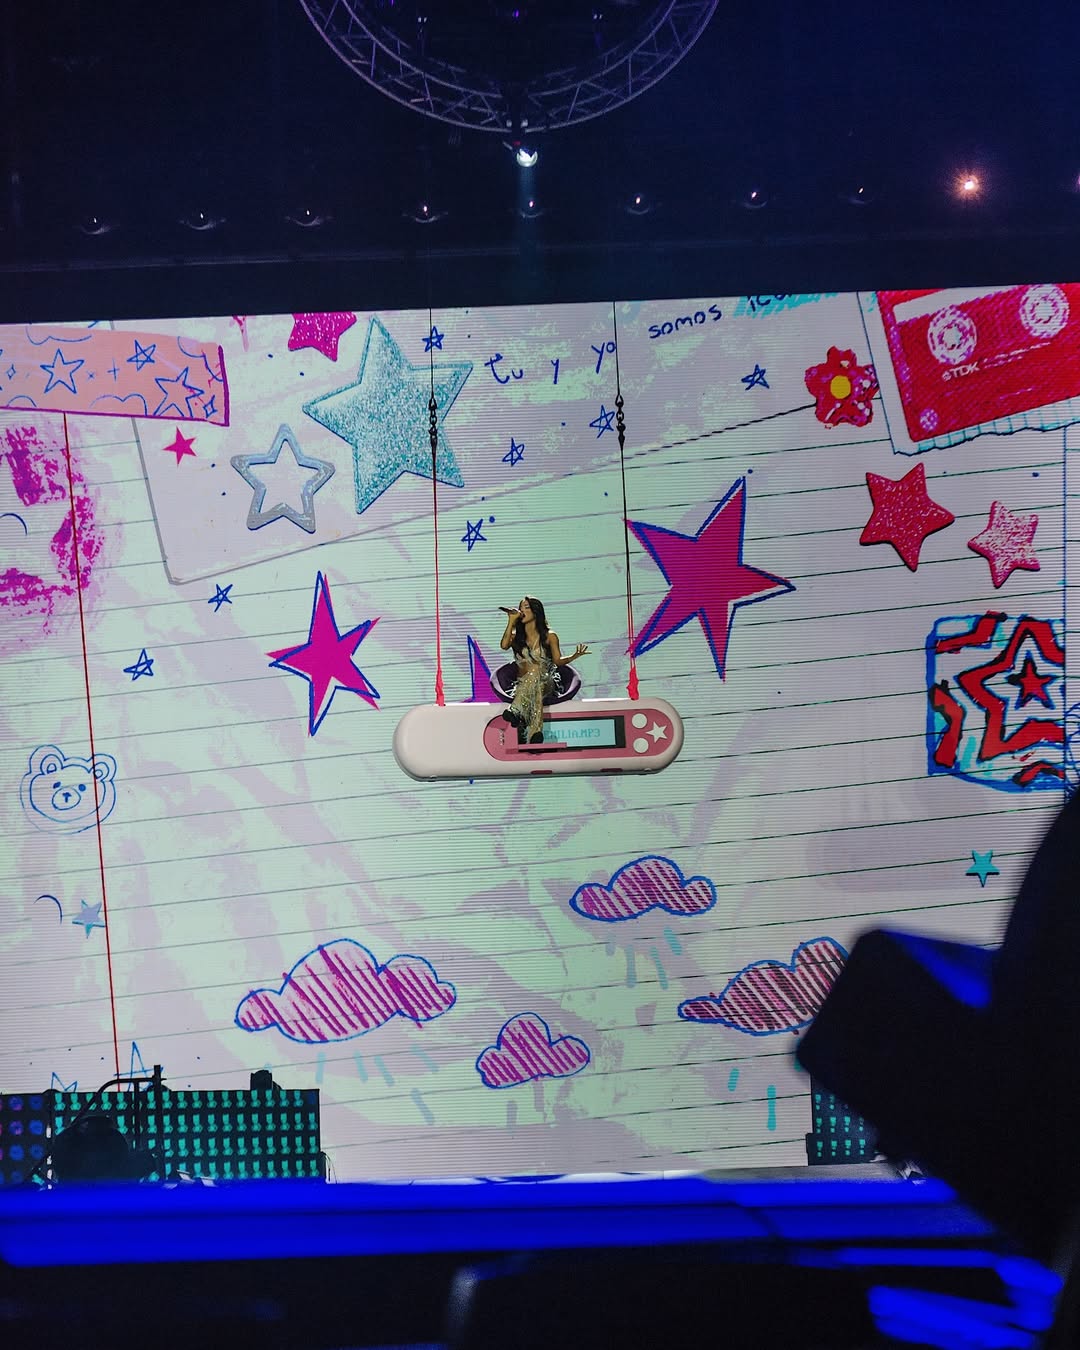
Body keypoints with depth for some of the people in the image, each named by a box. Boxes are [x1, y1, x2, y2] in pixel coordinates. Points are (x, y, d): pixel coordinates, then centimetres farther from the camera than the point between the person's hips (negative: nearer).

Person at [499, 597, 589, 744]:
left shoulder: (549, 636, 9)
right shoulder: (516, 636, 13)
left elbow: (558, 660, 8)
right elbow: (504, 646, -9)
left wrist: (575, 656, -12)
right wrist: (511, 621, -4)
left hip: (546, 683, -1)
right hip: (522, 686, 1)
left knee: (535, 670, -39)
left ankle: (516, 710, -59)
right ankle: (535, 734, -60)